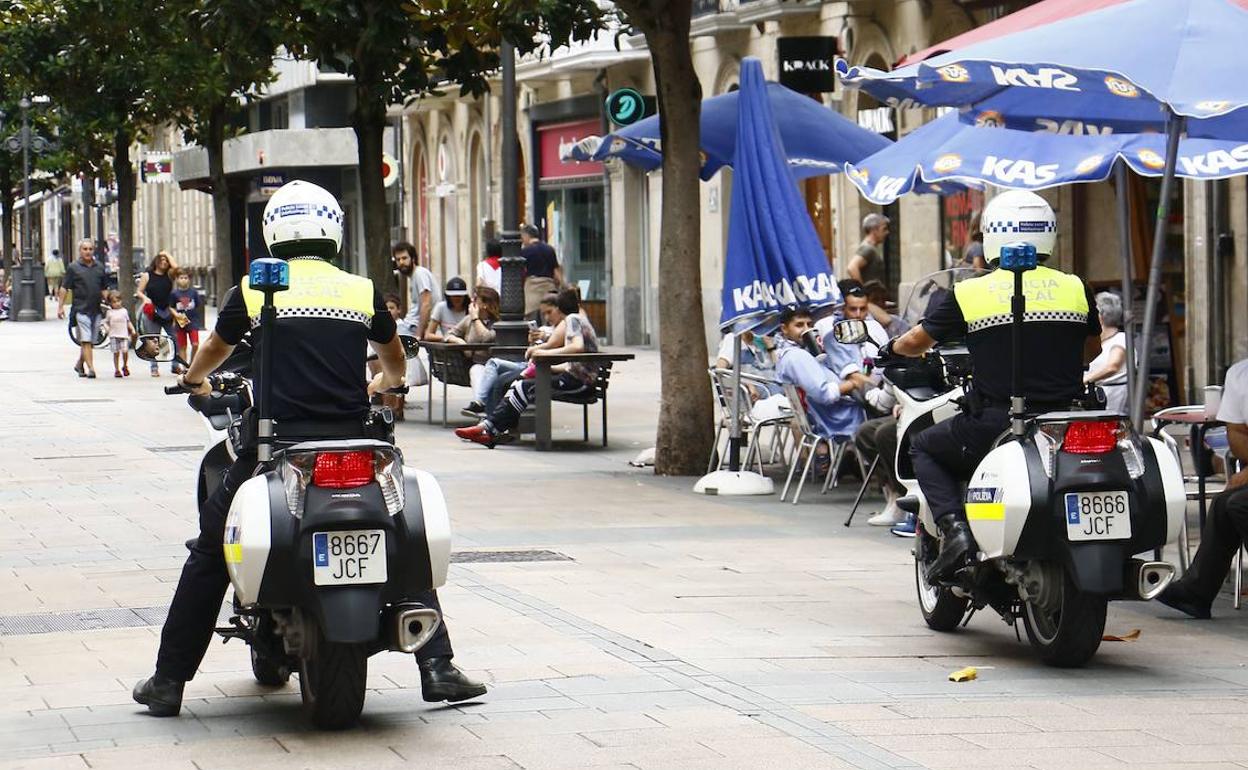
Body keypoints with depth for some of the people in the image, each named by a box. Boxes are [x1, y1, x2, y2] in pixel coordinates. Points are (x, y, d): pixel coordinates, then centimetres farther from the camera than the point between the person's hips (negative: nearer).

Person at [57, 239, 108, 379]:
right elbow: (64, 288, 0)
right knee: (85, 341, -10)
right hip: (81, 309, -5)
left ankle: (79, 365, 28)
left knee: (90, 341, 11)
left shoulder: (99, 267, 12)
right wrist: (60, 306, -6)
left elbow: (103, 289, 19)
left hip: (96, 310, 5)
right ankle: (90, 368, -14)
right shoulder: (73, 267, -1)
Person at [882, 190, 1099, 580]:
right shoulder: (1074, 288, 4)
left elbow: (915, 343, 8)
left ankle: (953, 526, -1)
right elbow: (1097, 331, 23)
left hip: (994, 425, -3)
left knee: (925, 448, 21)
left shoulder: (969, 294, -3)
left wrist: (893, 347, 31)